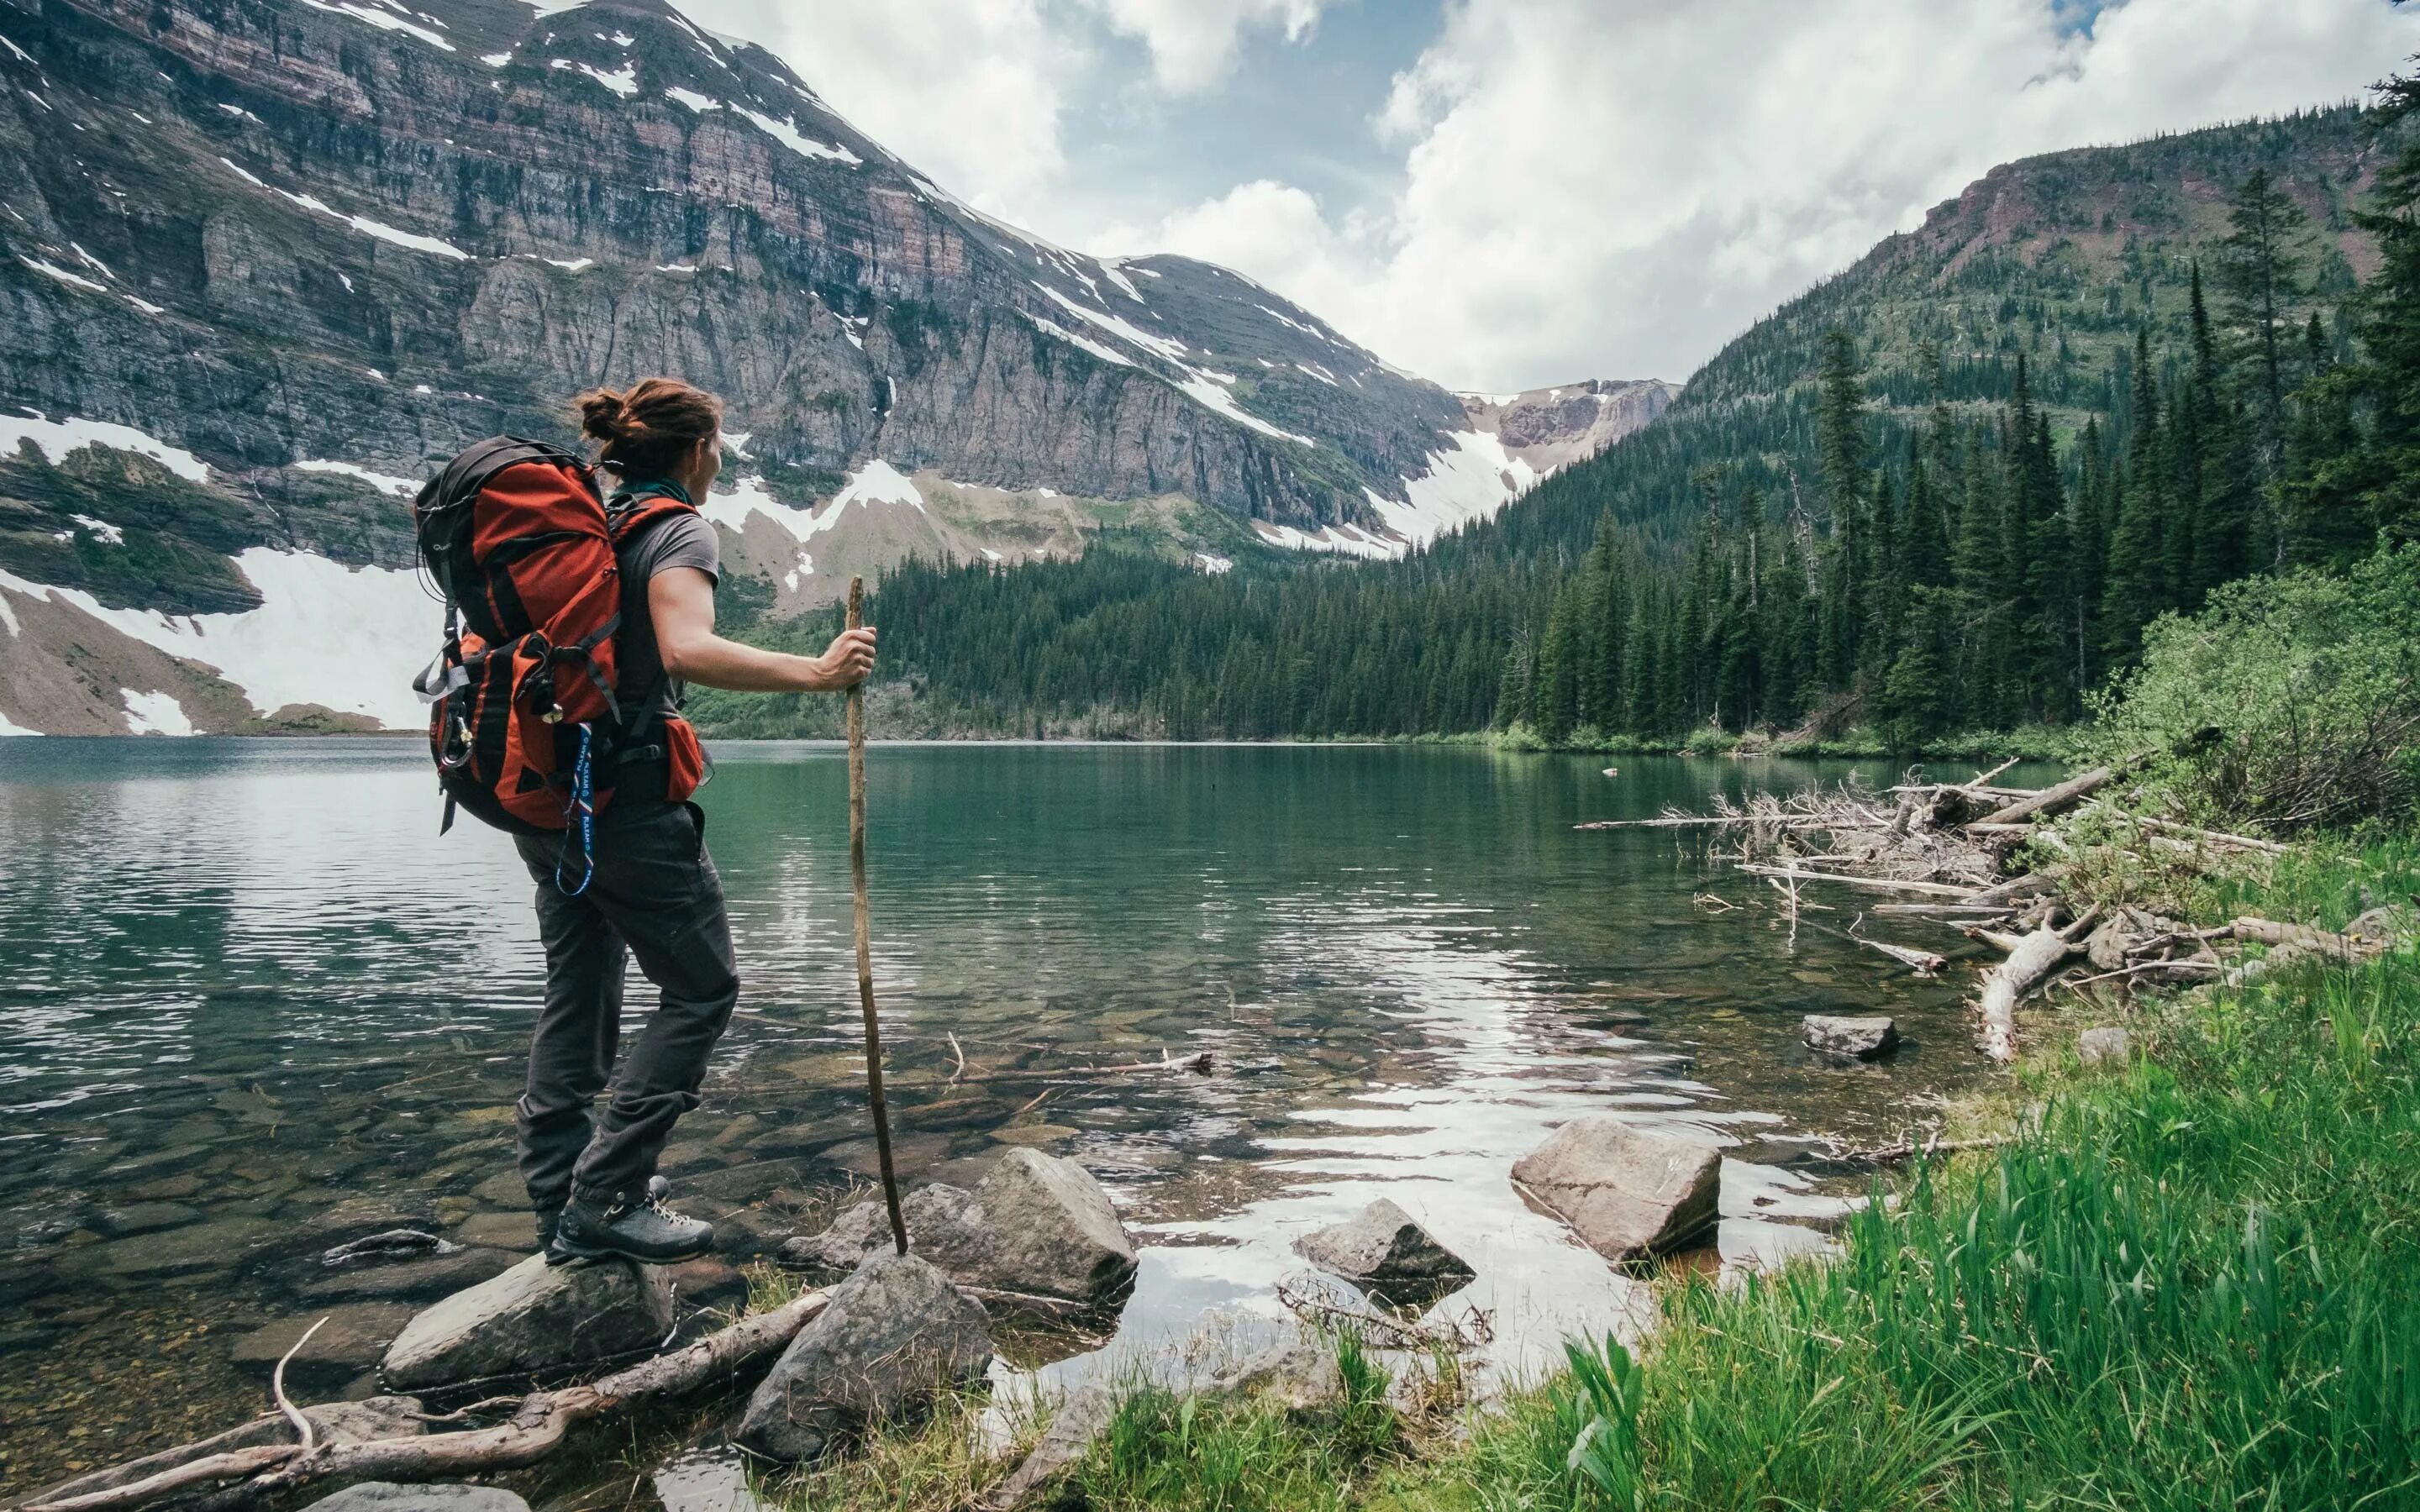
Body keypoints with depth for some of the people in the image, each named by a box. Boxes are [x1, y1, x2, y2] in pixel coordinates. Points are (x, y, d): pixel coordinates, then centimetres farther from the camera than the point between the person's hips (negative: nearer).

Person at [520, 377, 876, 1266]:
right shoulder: (679, 532, -10)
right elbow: (687, 651, -29)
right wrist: (816, 673, -28)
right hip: (628, 798, -9)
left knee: (579, 987, 17)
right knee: (702, 989, 2)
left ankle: (559, 1191, 25)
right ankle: (604, 1203, 2)